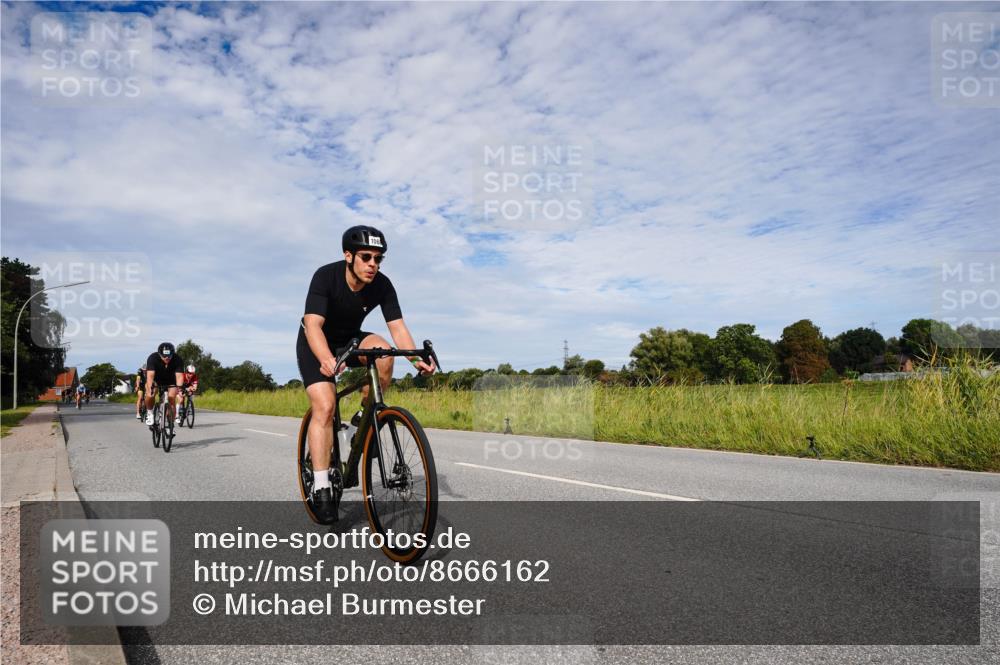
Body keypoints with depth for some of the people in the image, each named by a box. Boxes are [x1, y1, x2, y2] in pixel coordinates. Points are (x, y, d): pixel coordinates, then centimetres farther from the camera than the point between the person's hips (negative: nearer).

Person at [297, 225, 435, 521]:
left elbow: (397, 327, -23)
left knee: (382, 351, -30)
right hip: (316, 344, -3)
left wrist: (416, 358, -42)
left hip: (350, 339, 3)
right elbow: (313, 325, -38)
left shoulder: (382, 285, -19)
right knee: (324, 407, -20)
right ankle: (321, 487, -12)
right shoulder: (326, 276, -29)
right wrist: (327, 360, -57)